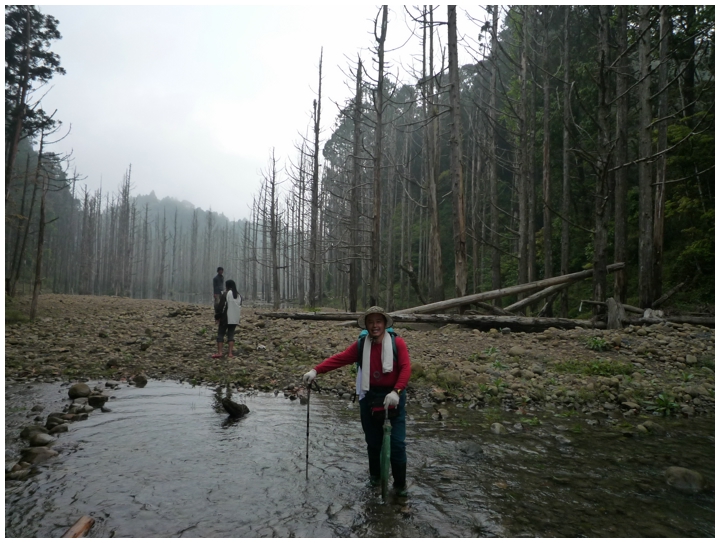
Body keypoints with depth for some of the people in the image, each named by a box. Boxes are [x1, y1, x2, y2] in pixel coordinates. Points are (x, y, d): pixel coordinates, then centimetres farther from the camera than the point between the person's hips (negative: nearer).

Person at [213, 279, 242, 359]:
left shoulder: (226, 294, -8)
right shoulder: (239, 296, 10)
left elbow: (221, 306, -9)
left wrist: (217, 317, -3)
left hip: (225, 318, -5)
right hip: (235, 319, 5)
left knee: (220, 334, 4)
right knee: (231, 334, 9)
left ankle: (219, 352, -3)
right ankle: (230, 353, 2)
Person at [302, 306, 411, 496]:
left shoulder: (397, 343, -8)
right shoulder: (361, 345, 1)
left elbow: (405, 369, -15)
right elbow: (339, 359, -6)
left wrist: (396, 391, -28)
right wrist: (316, 370, -17)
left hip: (393, 397, -3)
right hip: (369, 397, 3)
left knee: (397, 443, -1)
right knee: (373, 441, 14)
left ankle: (400, 483, 18)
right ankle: (375, 477, 35)